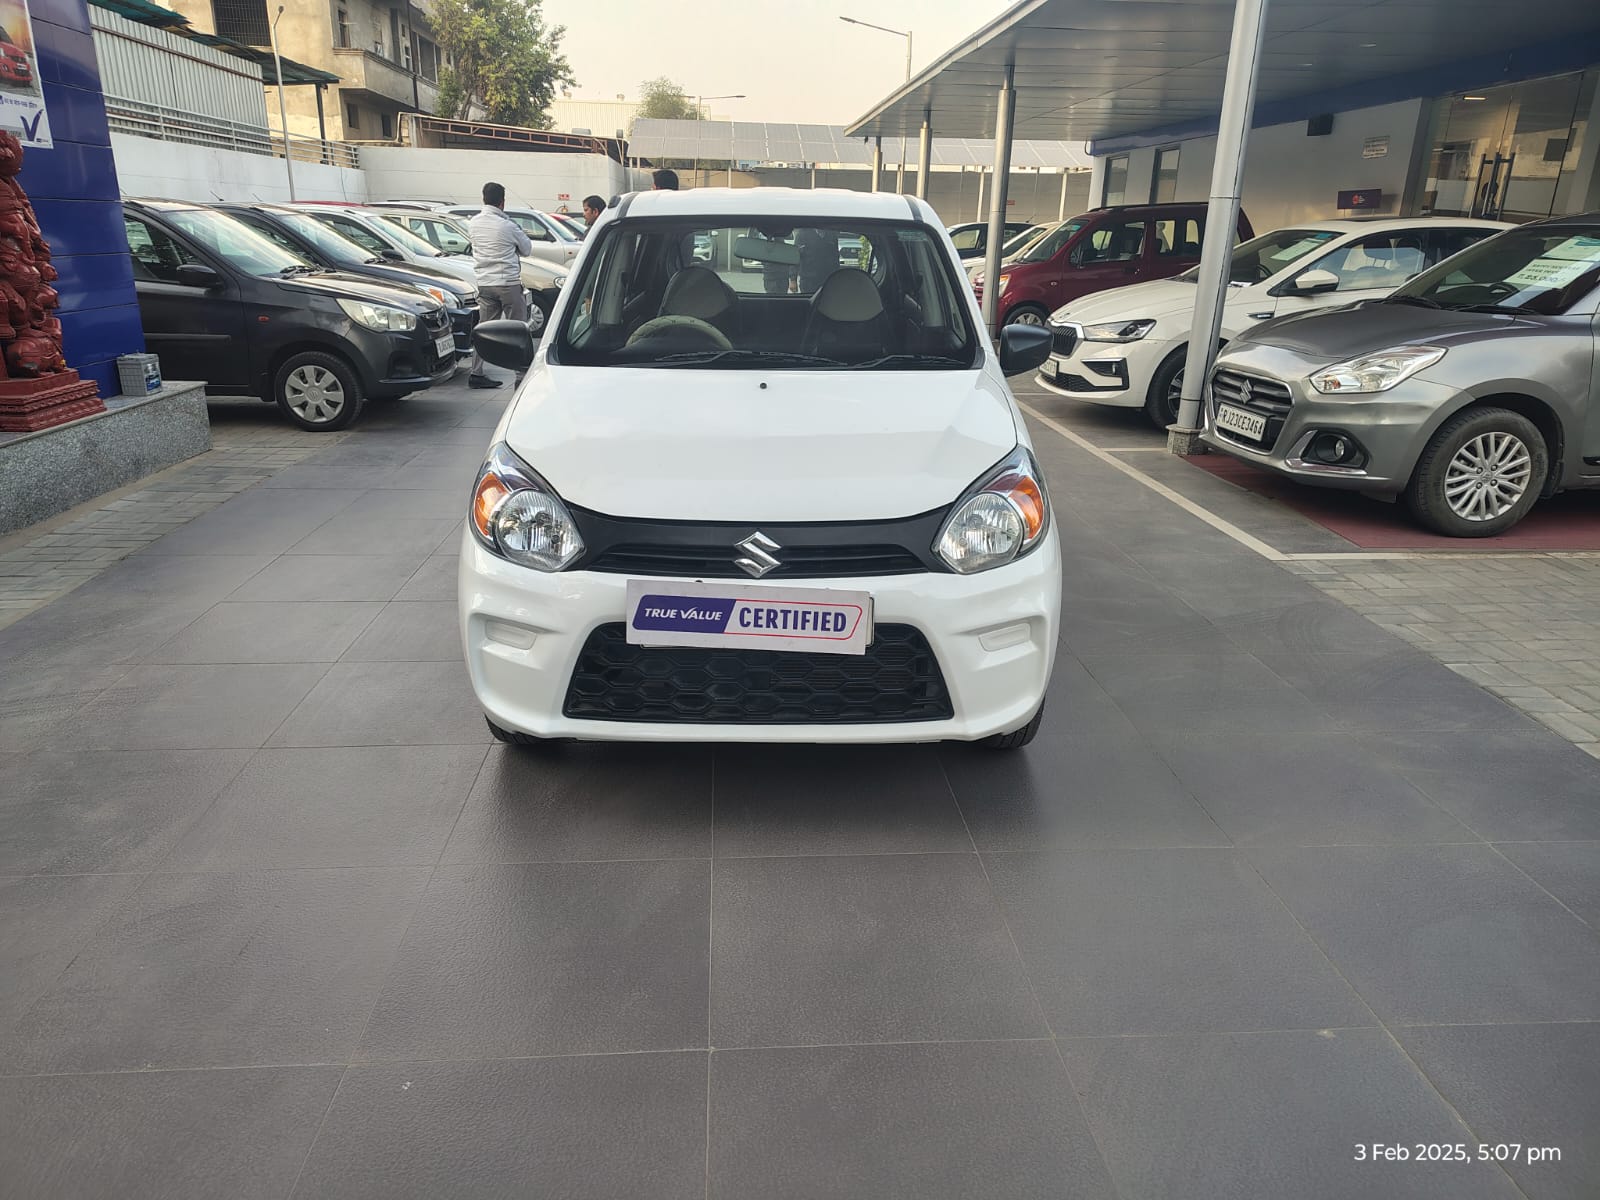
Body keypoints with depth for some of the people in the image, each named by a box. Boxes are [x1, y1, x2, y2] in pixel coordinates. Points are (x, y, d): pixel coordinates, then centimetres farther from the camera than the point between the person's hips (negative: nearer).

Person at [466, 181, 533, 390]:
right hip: (509, 283, -5)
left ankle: (476, 373, 7)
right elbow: (527, 249, 2)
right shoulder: (508, 225, -12)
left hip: (485, 284, 6)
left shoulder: (473, 223, 4)